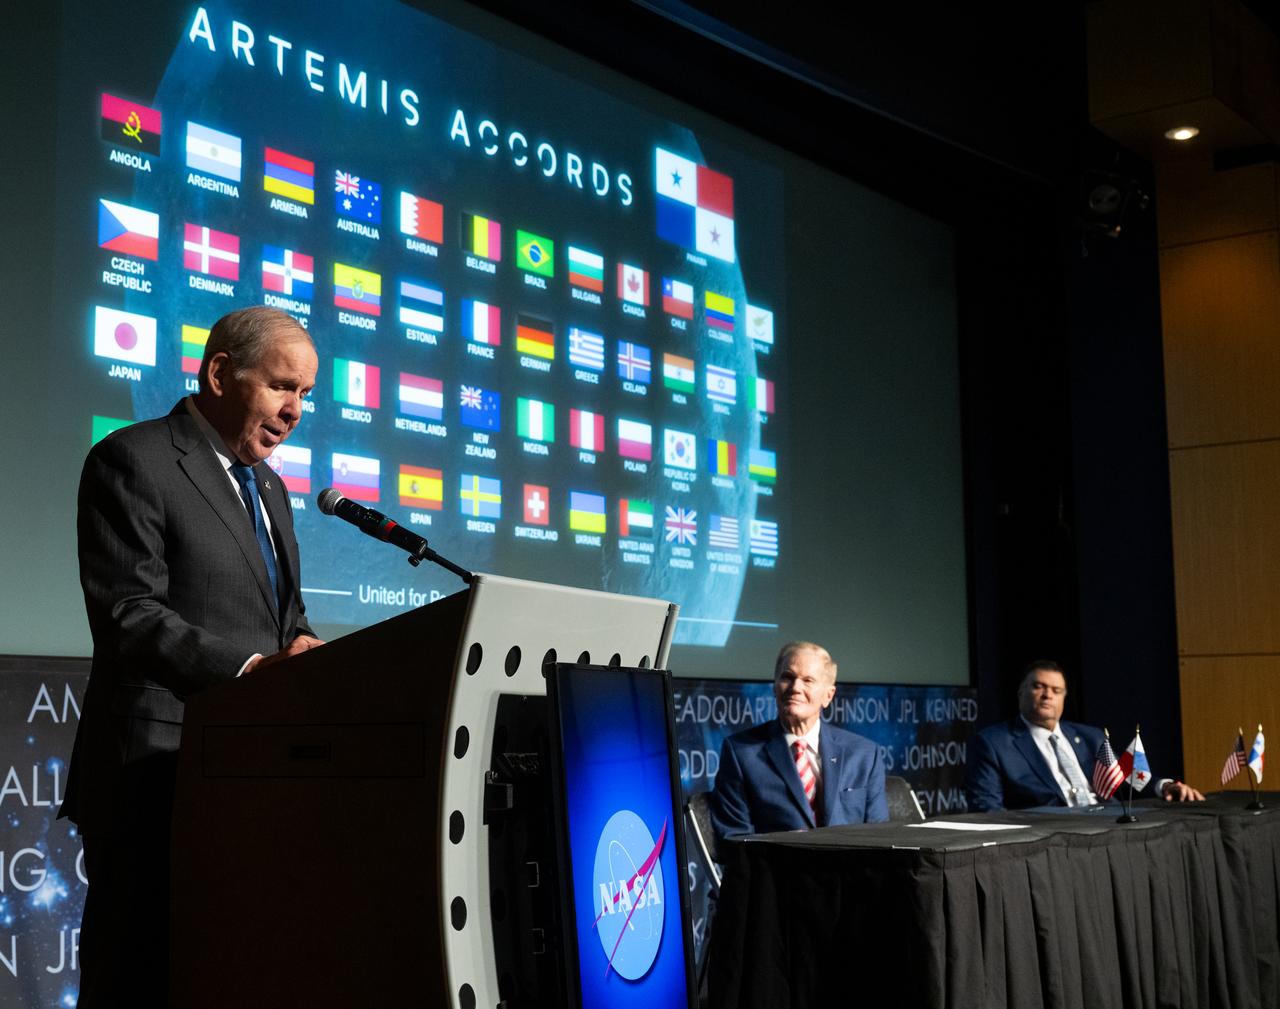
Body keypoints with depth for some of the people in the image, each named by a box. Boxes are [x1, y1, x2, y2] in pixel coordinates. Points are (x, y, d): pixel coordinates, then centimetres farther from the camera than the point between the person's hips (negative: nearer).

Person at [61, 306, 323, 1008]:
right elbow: (128, 617, -16)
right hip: (161, 774, -7)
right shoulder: (132, 461, -6)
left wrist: (314, 667, -1)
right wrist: (250, 667, -29)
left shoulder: (268, 487, 20)